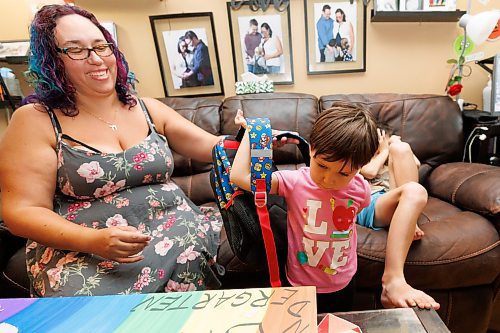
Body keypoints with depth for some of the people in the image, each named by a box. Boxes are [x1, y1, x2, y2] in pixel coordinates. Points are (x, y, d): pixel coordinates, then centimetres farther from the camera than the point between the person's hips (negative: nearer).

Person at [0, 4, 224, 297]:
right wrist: (93, 240, -20)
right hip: (83, 252, -2)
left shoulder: (149, 110, 9)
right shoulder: (35, 121, 0)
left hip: (178, 231, 4)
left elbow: (215, 147, 7)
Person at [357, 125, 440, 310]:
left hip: (391, 202, 5)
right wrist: (384, 151, 19)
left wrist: (397, 145, 27)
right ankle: (392, 281, -52)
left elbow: (416, 164, 22)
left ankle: (408, 224, -19)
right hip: (369, 205, -4)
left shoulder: (390, 167, 41)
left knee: (399, 148, -8)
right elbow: (369, 172, 4)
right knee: (414, 191, -36)